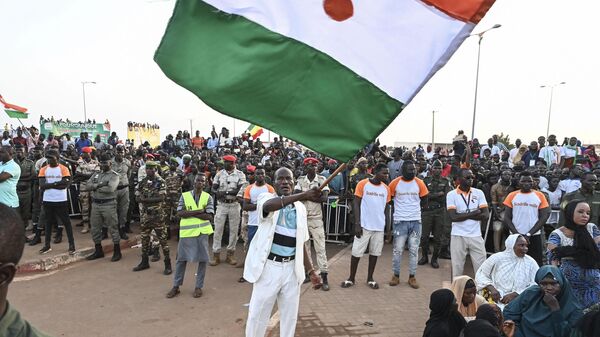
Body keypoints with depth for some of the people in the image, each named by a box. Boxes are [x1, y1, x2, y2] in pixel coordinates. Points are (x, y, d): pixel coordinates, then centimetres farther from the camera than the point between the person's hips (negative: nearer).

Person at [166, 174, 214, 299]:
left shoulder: (208, 197, 1)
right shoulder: (184, 195, 2)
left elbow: (209, 216, -8)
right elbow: (180, 213, -8)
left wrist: (190, 213, -12)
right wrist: (198, 211, -15)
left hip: (202, 231, 0)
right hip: (187, 231, 0)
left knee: (202, 259, 5)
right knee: (181, 258, 8)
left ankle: (199, 287, 19)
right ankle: (176, 286, 21)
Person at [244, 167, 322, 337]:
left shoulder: (300, 208, 6)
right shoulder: (266, 198, -7)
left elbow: (300, 243, 13)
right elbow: (269, 205, -35)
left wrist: (311, 271, 7)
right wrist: (302, 195, -47)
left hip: (292, 268, 4)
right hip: (269, 266, -4)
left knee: (290, 315, 15)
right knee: (258, 314, 7)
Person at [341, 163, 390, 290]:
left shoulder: (386, 189, 5)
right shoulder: (363, 184, -6)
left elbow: (386, 208, 12)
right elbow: (356, 205, -6)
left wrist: (387, 226, 8)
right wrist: (357, 224, -12)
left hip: (379, 227, 4)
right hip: (364, 225, -3)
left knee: (375, 252, 10)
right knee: (356, 252, 3)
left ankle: (370, 278, 24)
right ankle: (351, 278, 18)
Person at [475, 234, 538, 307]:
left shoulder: (531, 262, 3)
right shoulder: (497, 258, 1)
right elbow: (480, 274, 8)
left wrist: (514, 295, -14)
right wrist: (491, 288, -10)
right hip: (496, 300, -2)